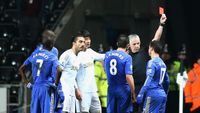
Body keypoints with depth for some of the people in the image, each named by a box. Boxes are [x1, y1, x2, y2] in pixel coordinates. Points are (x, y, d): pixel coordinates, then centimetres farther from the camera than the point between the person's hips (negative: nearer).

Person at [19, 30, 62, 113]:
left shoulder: (34, 54, 9)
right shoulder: (52, 57, -7)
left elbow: (21, 69, 16)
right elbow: (59, 70, -25)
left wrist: (27, 83, 18)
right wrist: (55, 84, -11)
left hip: (35, 88, 5)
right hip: (47, 89, -5)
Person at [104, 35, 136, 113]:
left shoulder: (107, 55, 5)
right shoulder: (127, 57, -13)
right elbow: (128, 77, -18)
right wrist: (133, 93, -11)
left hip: (111, 89, 5)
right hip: (123, 90, -5)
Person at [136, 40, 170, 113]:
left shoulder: (152, 62, -8)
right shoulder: (162, 63, 16)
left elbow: (149, 80, -18)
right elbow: (167, 81, 24)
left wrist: (141, 94, -21)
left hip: (153, 94, -8)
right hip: (162, 94, 8)